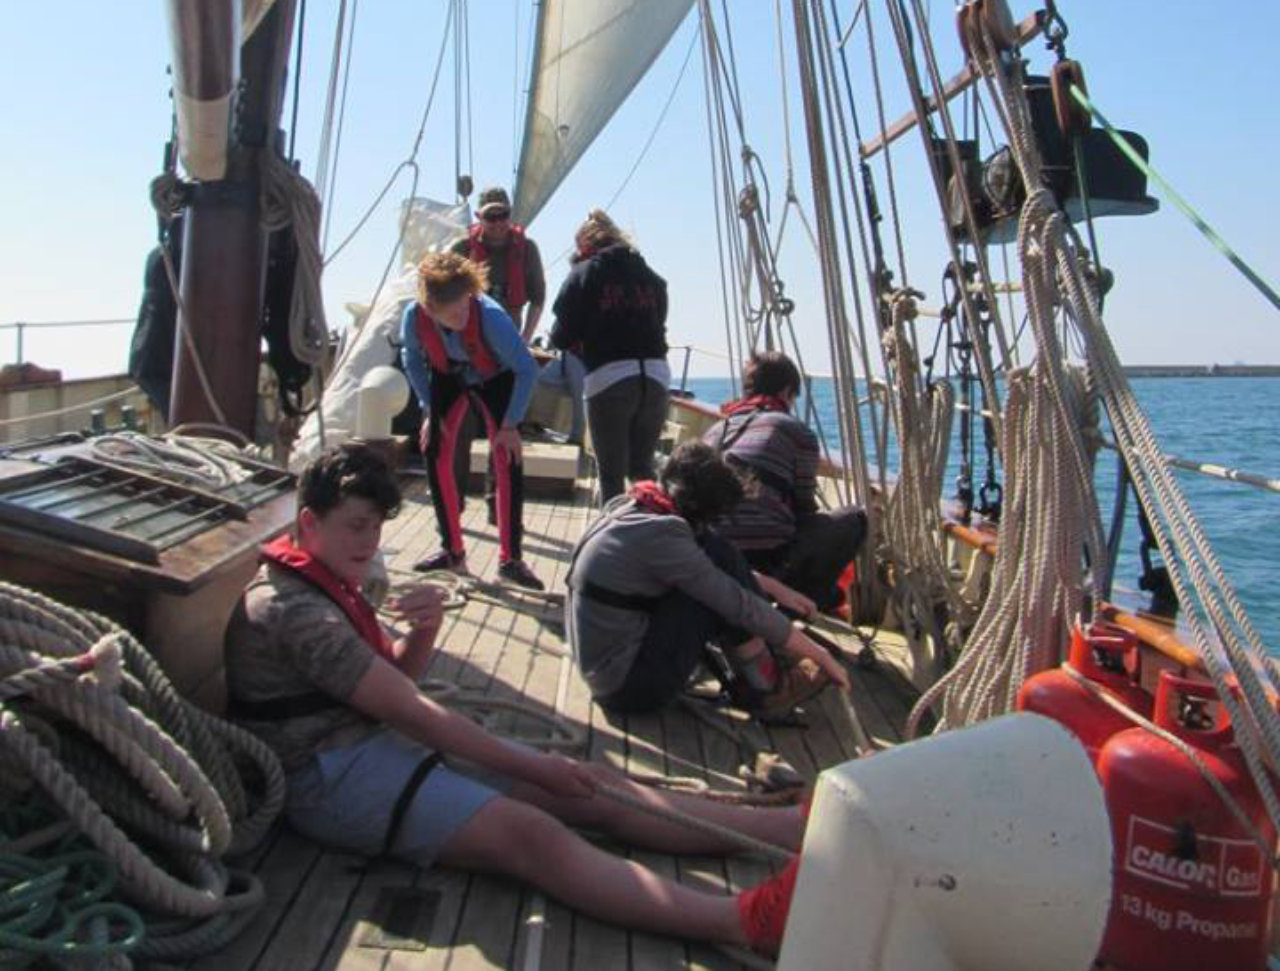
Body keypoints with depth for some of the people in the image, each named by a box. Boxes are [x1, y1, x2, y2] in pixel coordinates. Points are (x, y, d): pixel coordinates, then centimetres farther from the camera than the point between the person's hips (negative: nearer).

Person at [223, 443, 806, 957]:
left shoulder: (327, 584, 18)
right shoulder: (290, 607, -14)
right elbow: (407, 708, -17)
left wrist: (422, 630, -6)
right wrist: (531, 766, -13)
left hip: (383, 745, 9)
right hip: (332, 774, -9)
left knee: (594, 789, -5)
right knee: (531, 833, -32)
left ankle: (778, 826, -7)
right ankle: (743, 922, -45)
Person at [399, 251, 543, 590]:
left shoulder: (491, 316, -40)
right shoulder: (414, 316, -30)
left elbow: (527, 369, -29)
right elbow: (412, 359, -6)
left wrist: (510, 424, -26)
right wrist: (429, 410, -8)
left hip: (494, 379, -3)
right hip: (448, 377, 3)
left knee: (508, 462, -14)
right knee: (435, 456, -4)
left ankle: (510, 559, -5)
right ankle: (452, 551, 10)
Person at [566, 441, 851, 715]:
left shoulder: (629, 510, 3)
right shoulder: (660, 535, -22)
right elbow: (741, 606, -16)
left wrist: (774, 587, 16)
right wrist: (818, 654, -6)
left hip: (605, 675, 9)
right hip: (631, 685, -9)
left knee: (718, 571, 9)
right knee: (721, 562, -10)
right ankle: (767, 687, 3)